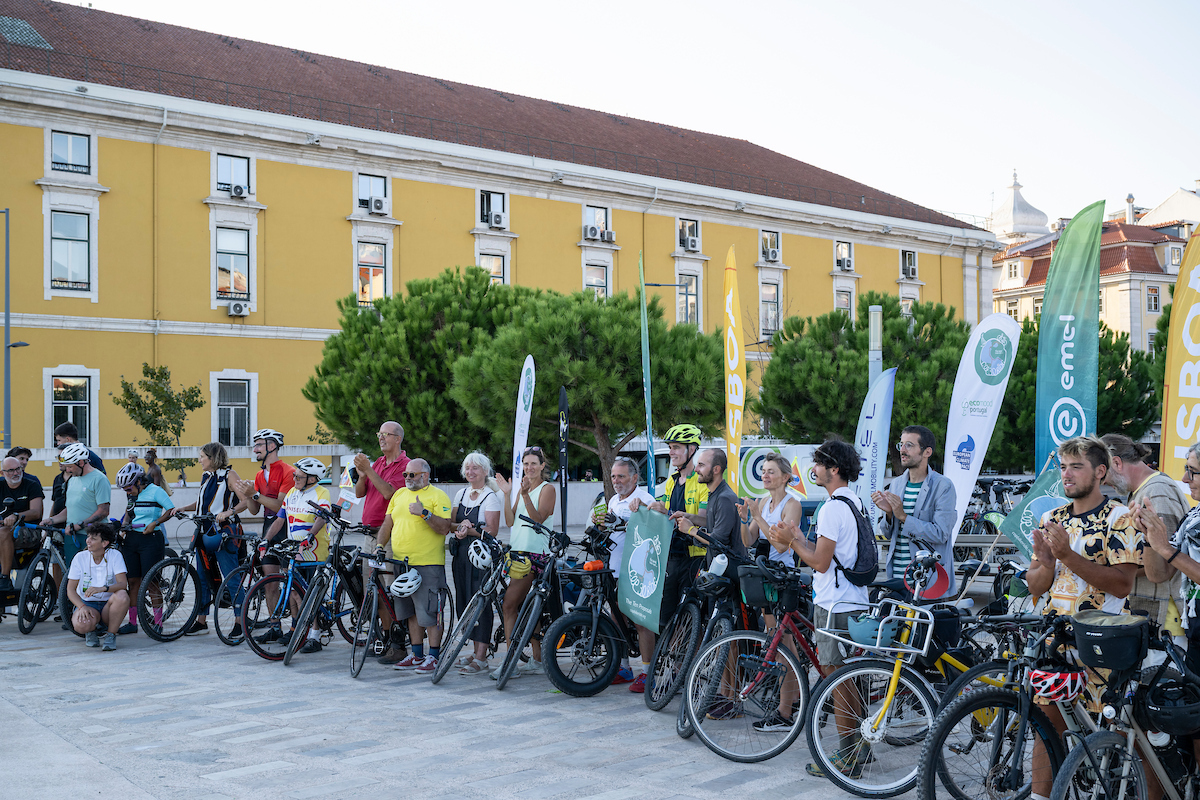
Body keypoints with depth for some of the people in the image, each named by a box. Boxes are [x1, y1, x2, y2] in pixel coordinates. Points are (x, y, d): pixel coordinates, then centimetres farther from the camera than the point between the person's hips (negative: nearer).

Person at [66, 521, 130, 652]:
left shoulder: (115, 555, -8)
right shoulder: (80, 557, -5)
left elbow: (123, 584, -19)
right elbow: (70, 590, -4)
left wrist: (102, 588, -39)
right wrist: (82, 607, -24)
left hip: (108, 604, 0)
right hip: (87, 603, 0)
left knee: (122, 596, -35)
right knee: (81, 625, -35)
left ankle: (110, 635, -13)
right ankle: (91, 631, 5)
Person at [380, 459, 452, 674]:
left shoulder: (437, 496, -4)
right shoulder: (399, 494, 16)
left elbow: (444, 528, -13)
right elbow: (387, 525, 19)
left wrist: (425, 513, -23)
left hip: (428, 564, -7)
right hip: (401, 564, 7)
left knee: (430, 612, -4)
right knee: (412, 613, 13)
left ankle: (433, 656, 4)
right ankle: (417, 655, 21)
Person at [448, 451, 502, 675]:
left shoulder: (491, 496, -6)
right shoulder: (461, 494, 14)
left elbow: (492, 530, -13)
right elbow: (450, 524, 11)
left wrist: (469, 530, -25)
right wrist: (460, 526, -11)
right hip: (461, 553, 7)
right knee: (465, 601, 8)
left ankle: (481, 659, -7)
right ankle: (476, 651, 19)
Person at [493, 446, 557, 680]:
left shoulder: (547, 489, -3)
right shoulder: (522, 489, 18)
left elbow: (538, 519, -15)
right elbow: (510, 521, 9)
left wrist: (525, 495, -24)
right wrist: (507, 494, 0)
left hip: (535, 553, -8)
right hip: (517, 551, 8)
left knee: (510, 605, -14)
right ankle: (537, 659, 17)